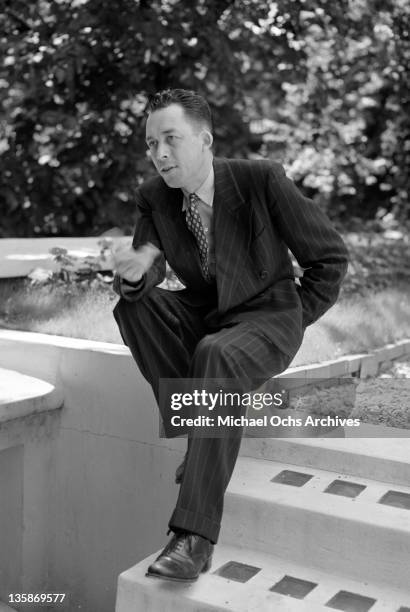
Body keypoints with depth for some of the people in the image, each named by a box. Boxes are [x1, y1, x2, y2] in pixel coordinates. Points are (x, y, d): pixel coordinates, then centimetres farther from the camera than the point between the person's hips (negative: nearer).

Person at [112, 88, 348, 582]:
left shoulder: (262, 180, -18)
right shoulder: (153, 197, -5)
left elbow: (330, 256, -9)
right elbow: (147, 278, -7)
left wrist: (293, 322, -7)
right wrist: (133, 271, -31)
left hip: (266, 319, -5)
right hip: (201, 317, 5)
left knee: (216, 354, -37)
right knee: (132, 306, -21)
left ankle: (195, 536, -36)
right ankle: (202, 434, -12)